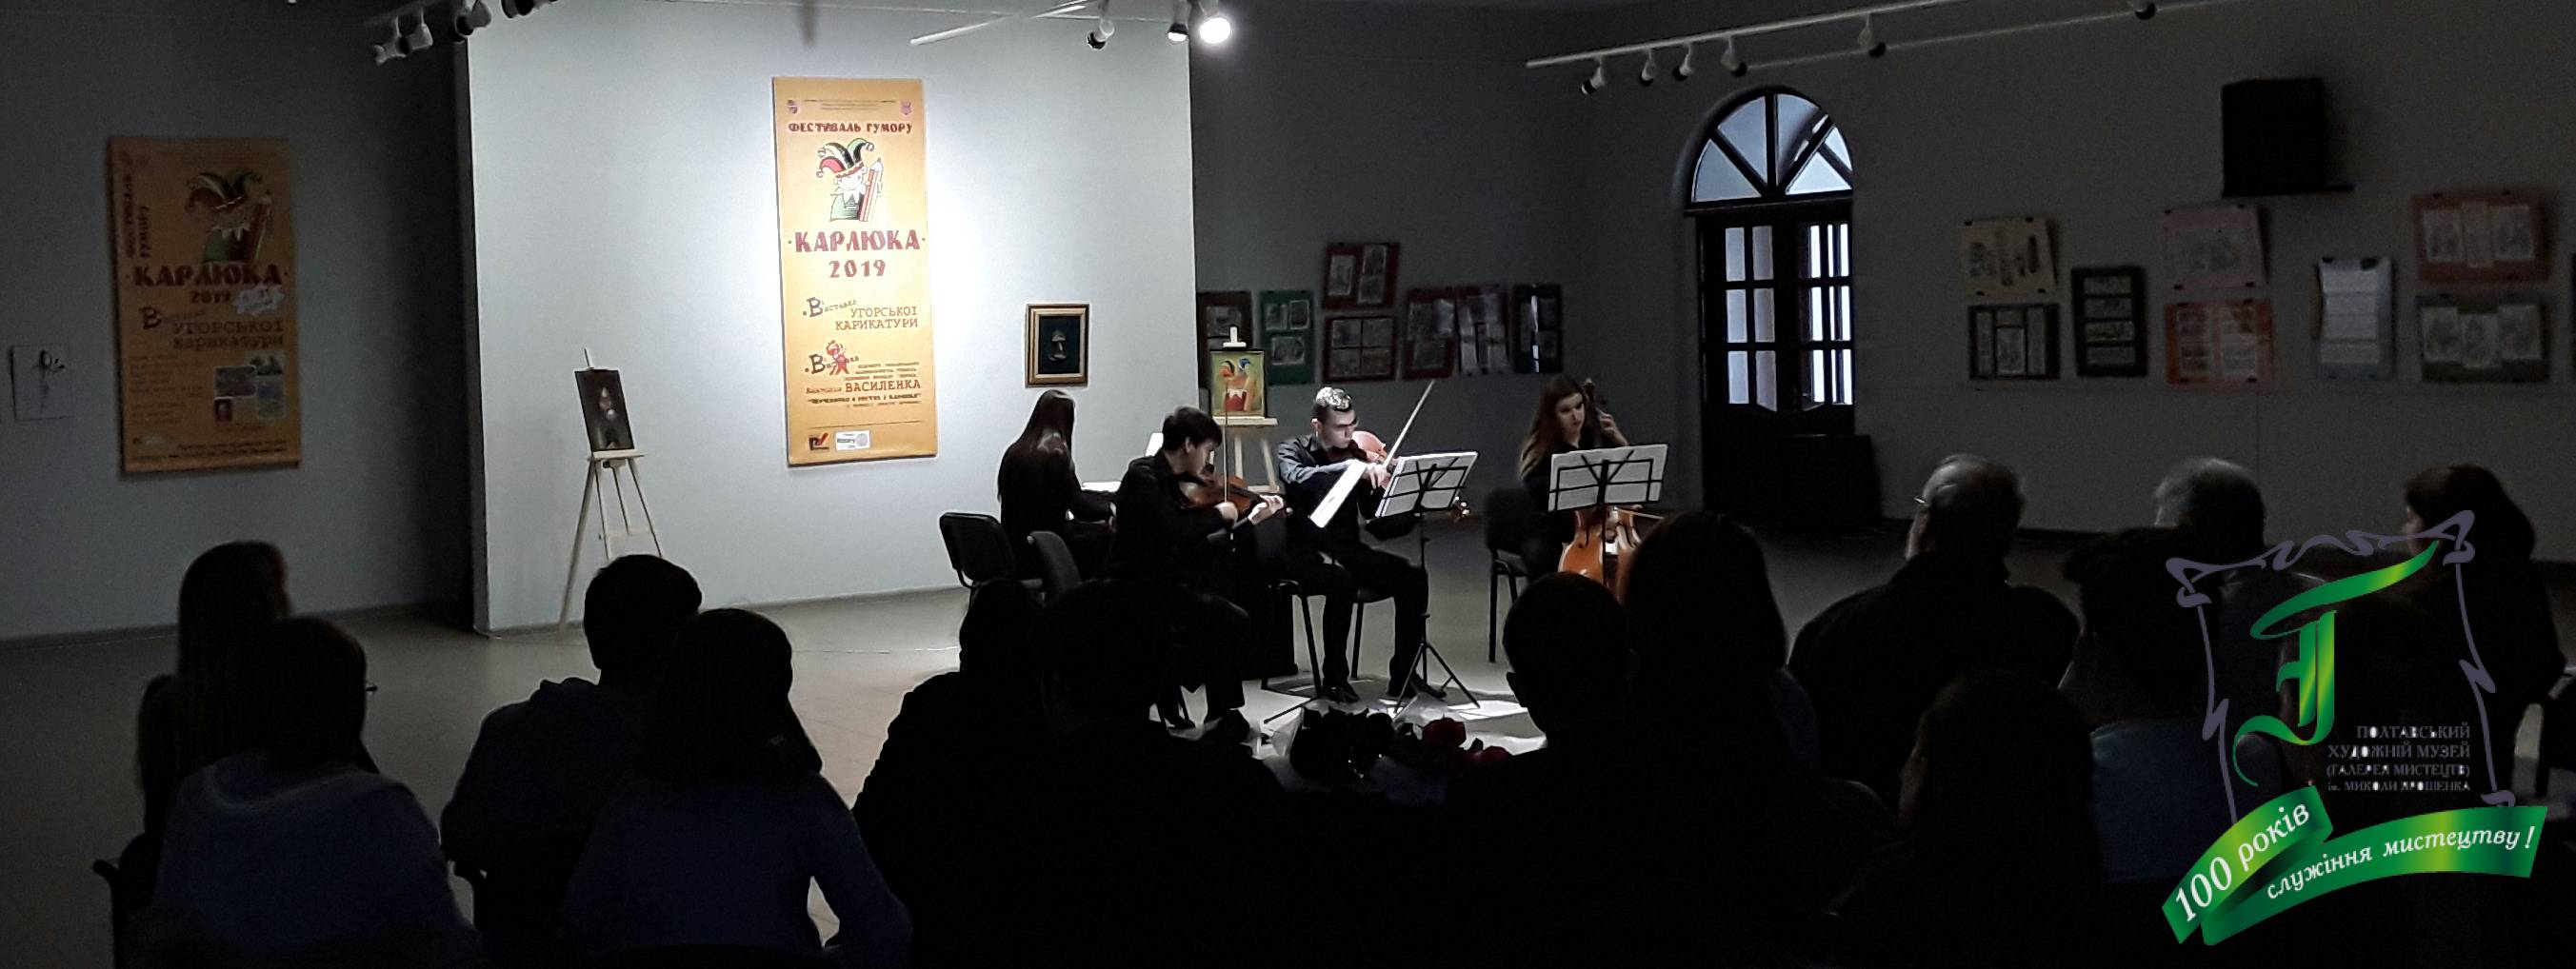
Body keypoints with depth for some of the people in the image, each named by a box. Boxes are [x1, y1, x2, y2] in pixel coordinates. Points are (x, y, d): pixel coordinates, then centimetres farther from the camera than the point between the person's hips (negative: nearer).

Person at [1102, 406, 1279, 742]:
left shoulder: (1172, 483, 14)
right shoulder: (1142, 476, -12)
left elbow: (1199, 544, 16)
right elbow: (1173, 529, -28)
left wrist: (1250, 520, 13)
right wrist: (1218, 514, -13)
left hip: (1160, 583, 10)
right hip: (1136, 589, -10)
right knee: (1233, 621, -17)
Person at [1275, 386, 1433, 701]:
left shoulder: (1356, 456, 9)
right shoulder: (1293, 451, -2)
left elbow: (1372, 513, 5)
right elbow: (1297, 479, -28)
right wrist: (1350, 466, -38)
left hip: (1348, 550, 5)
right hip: (1308, 554, -5)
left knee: (1413, 577, -15)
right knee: (1343, 583, -36)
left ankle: (1402, 676, -6)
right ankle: (1335, 678, -20)